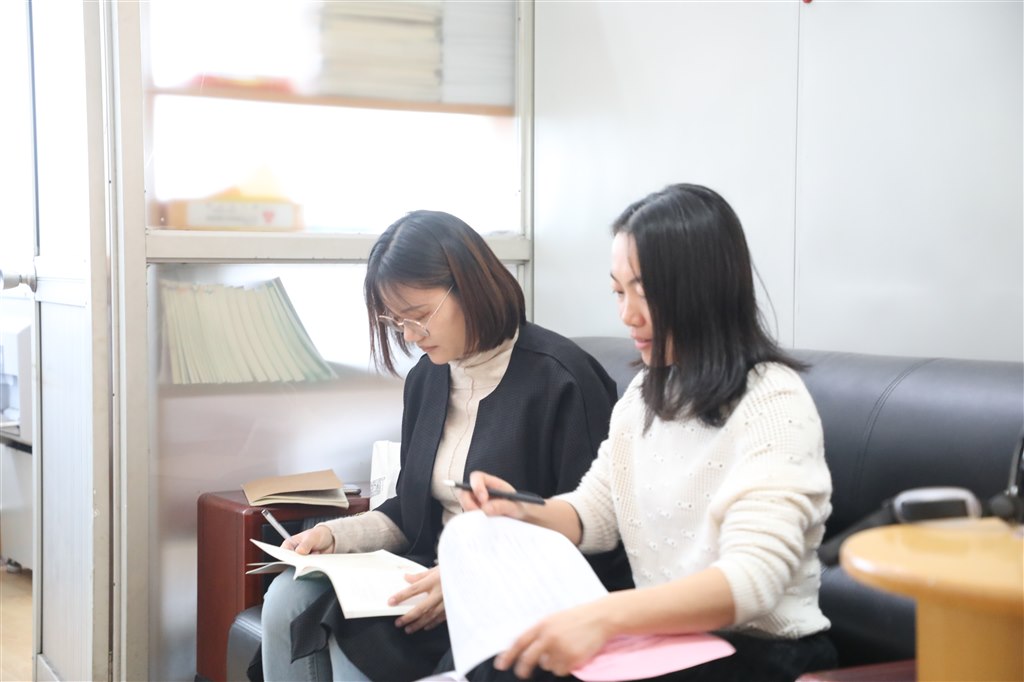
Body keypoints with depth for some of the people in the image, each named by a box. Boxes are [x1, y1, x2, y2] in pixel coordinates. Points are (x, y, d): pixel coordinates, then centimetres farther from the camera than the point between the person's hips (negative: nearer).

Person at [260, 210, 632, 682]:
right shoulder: (427, 376, 10)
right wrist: (335, 534, -1)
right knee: (290, 600, -12)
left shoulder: (559, 380, -14)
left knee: (355, 636, -25)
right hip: (435, 573, 7)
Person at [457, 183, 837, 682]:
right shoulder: (645, 392, 8)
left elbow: (753, 578, -28)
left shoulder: (772, 403, -18)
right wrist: (527, 513, -8)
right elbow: (596, 513, 15)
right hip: (664, 639, 7)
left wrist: (606, 616, -41)